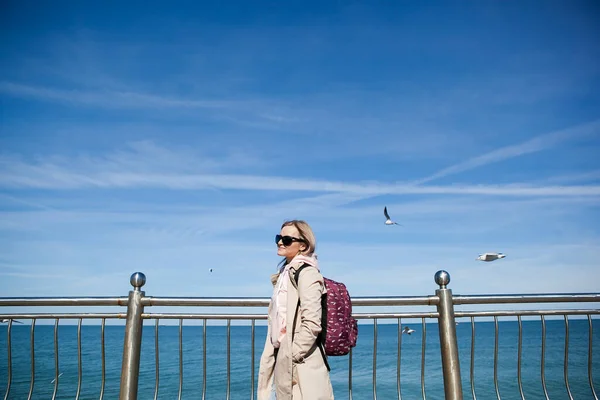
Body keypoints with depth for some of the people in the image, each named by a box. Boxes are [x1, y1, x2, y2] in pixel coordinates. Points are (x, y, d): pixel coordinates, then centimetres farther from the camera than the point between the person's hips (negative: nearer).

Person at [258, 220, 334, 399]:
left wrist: (293, 356, -17)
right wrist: (276, 356, 14)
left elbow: (312, 324, -21)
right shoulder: (285, 273, 13)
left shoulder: (306, 274, -14)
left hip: (300, 366, -9)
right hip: (282, 359, 9)